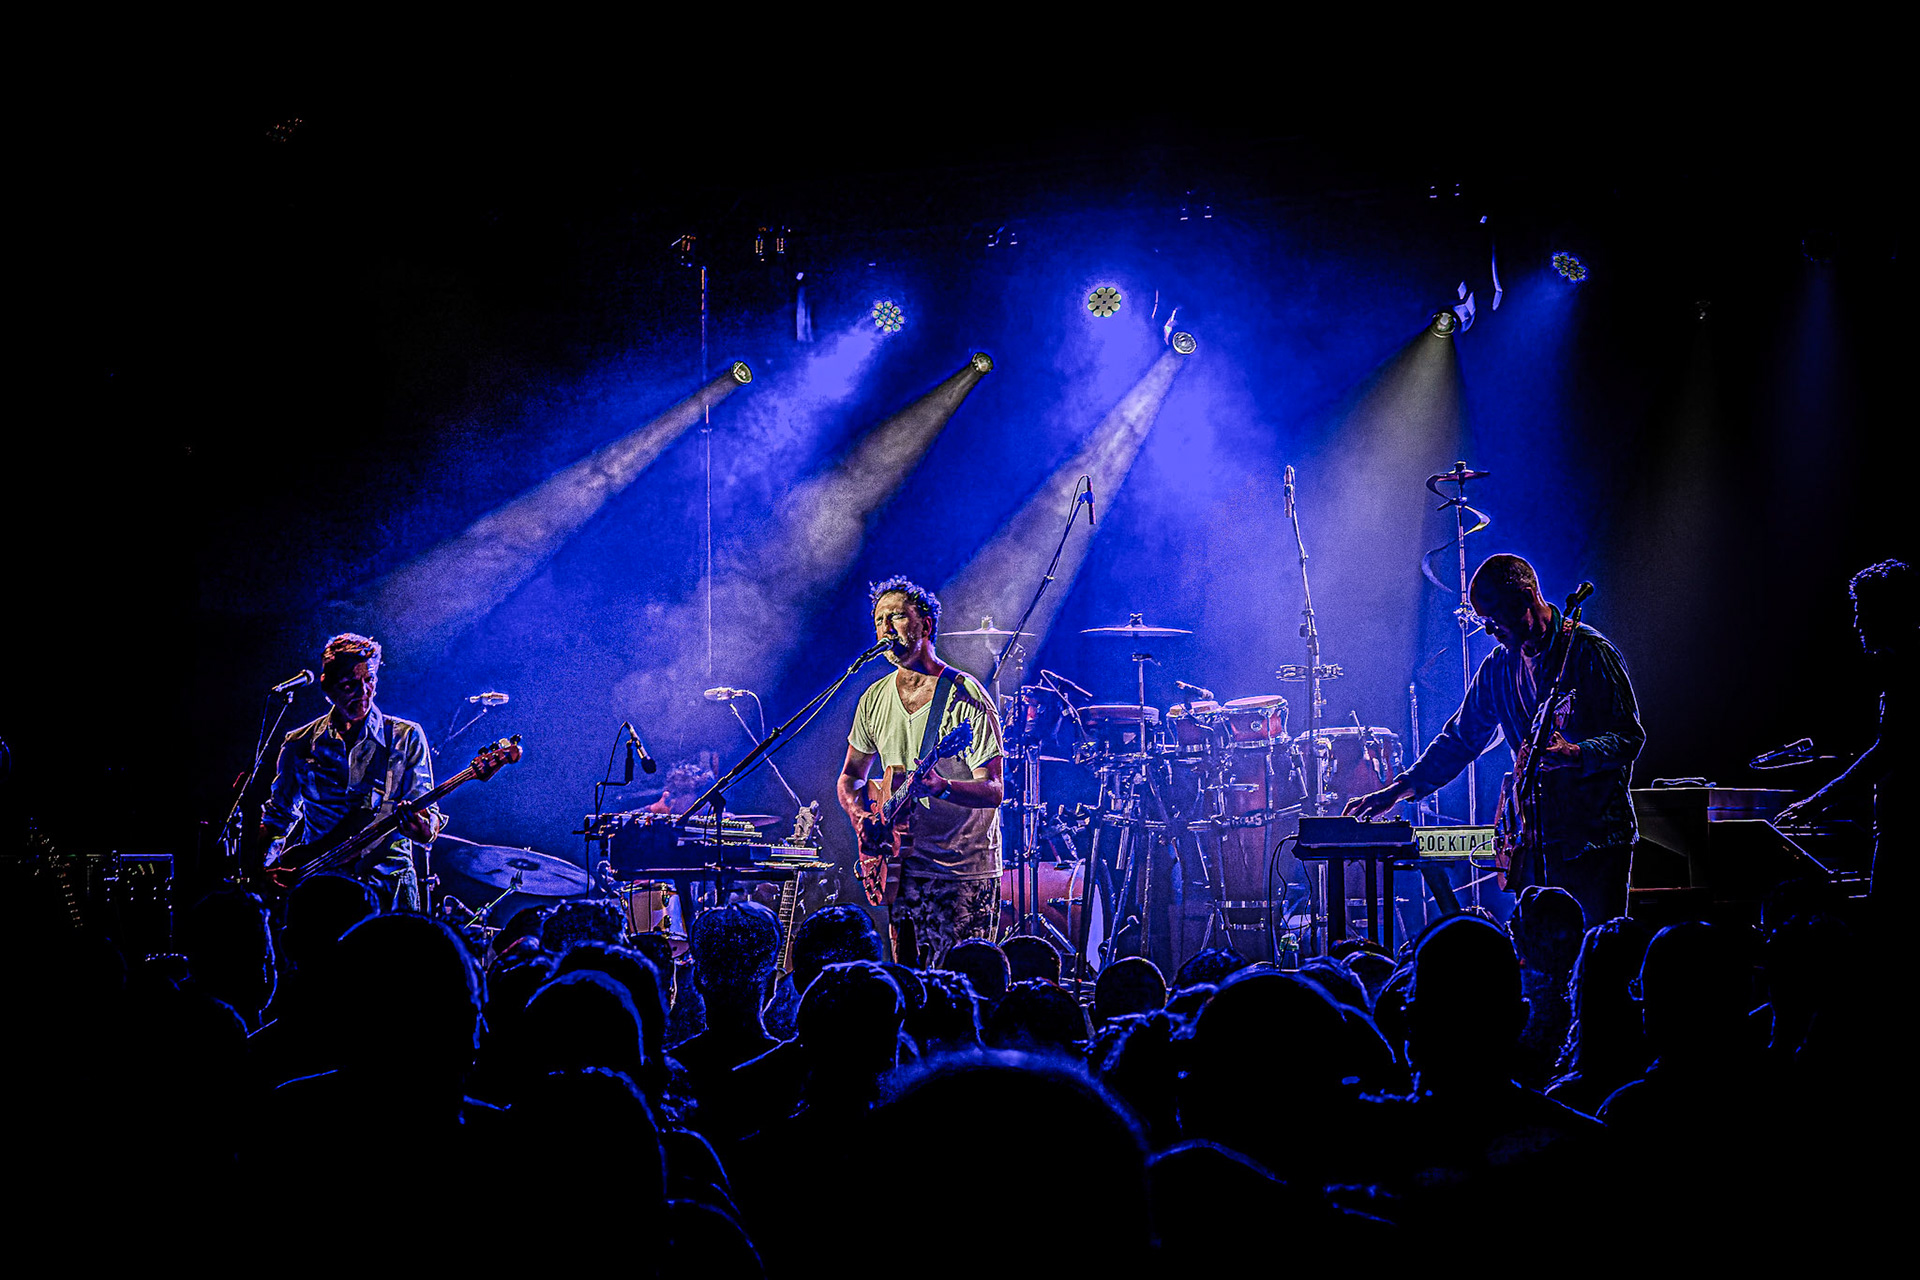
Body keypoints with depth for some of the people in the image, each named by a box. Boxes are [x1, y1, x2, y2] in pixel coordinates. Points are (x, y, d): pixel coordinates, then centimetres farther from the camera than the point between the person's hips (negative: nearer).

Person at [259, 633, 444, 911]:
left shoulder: (406, 738, 5)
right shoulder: (299, 745, 10)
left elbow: (424, 809, 3)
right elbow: (279, 814, 22)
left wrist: (425, 829, -22)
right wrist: (263, 872, 8)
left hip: (383, 876, -2)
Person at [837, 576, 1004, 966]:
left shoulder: (966, 697, -12)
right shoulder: (875, 698, 6)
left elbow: (993, 791, -16)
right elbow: (851, 775, 18)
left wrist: (940, 786, -36)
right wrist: (859, 813, -3)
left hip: (965, 873, -5)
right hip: (901, 864, 5)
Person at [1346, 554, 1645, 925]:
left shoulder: (1589, 652, -9)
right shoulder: (1497, 668, 11)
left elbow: (1631, 737, -9)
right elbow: (1459, 740, 17)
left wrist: (1574, 754, -28)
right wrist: (1396, 791, 9)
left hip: (1596, 835, -6)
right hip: (1538, 836, 6)